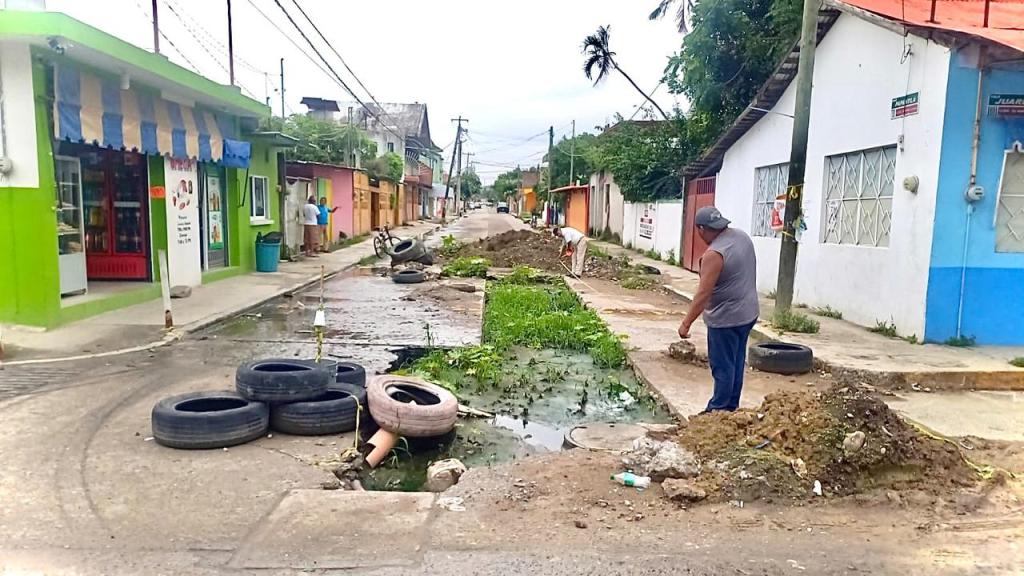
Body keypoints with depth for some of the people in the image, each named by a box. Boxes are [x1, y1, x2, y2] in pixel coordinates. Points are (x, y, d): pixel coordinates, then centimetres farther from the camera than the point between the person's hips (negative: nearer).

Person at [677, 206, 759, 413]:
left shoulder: (714, 254, -23)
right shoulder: (742, 236, 4)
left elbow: (703, 294, -24)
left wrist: (686, 323, -19)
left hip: (726, 318, -9)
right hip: (748, 312, 9)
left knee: (722, 367, 1)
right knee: (736, 363, 17)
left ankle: (718, 411, 10)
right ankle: (731, 407, 28)